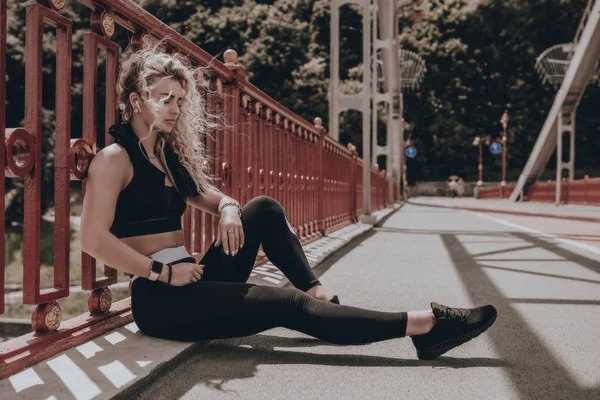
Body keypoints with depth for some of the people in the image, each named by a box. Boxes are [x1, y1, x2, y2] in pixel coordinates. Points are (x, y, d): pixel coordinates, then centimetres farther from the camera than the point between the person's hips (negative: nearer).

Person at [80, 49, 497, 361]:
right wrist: (163, 272, -19)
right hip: (160, 298, -8)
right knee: (287, 305, -19)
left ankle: (321, 296, -10)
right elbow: (93, 239, -19)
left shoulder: (168, 153, 14)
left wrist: (228, 209, -6)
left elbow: (209, 195, 19)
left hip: (192, 280, 8)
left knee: (263, 208, -3)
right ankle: (421, 324, -20)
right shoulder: (115, 158, -9)